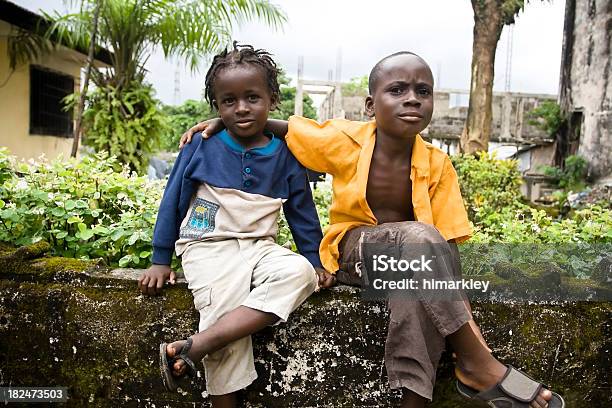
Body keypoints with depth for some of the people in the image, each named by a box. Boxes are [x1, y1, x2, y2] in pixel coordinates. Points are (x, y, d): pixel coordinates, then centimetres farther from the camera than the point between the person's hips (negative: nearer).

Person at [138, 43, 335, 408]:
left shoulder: (285, 156, 3)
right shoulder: (201, 147, -2)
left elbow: (302, 213, 12)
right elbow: (173, 202, 5)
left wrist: (317, 260, 6)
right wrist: (160, 260, 6)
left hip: (260, 248, 3)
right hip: (209, 247, -2)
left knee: (300, 273, -28)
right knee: (225, 312, -25)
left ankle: (194, 347, -30)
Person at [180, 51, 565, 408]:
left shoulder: (436, 165, -8)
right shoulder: (344, 141, -11)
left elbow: (447, 244, -8)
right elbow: (285, 127, 4)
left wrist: (463, 313, -18)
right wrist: (224, 121, -3)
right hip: (353, 250, -3)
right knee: (418, 238, -33)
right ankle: (478, 365, -25)